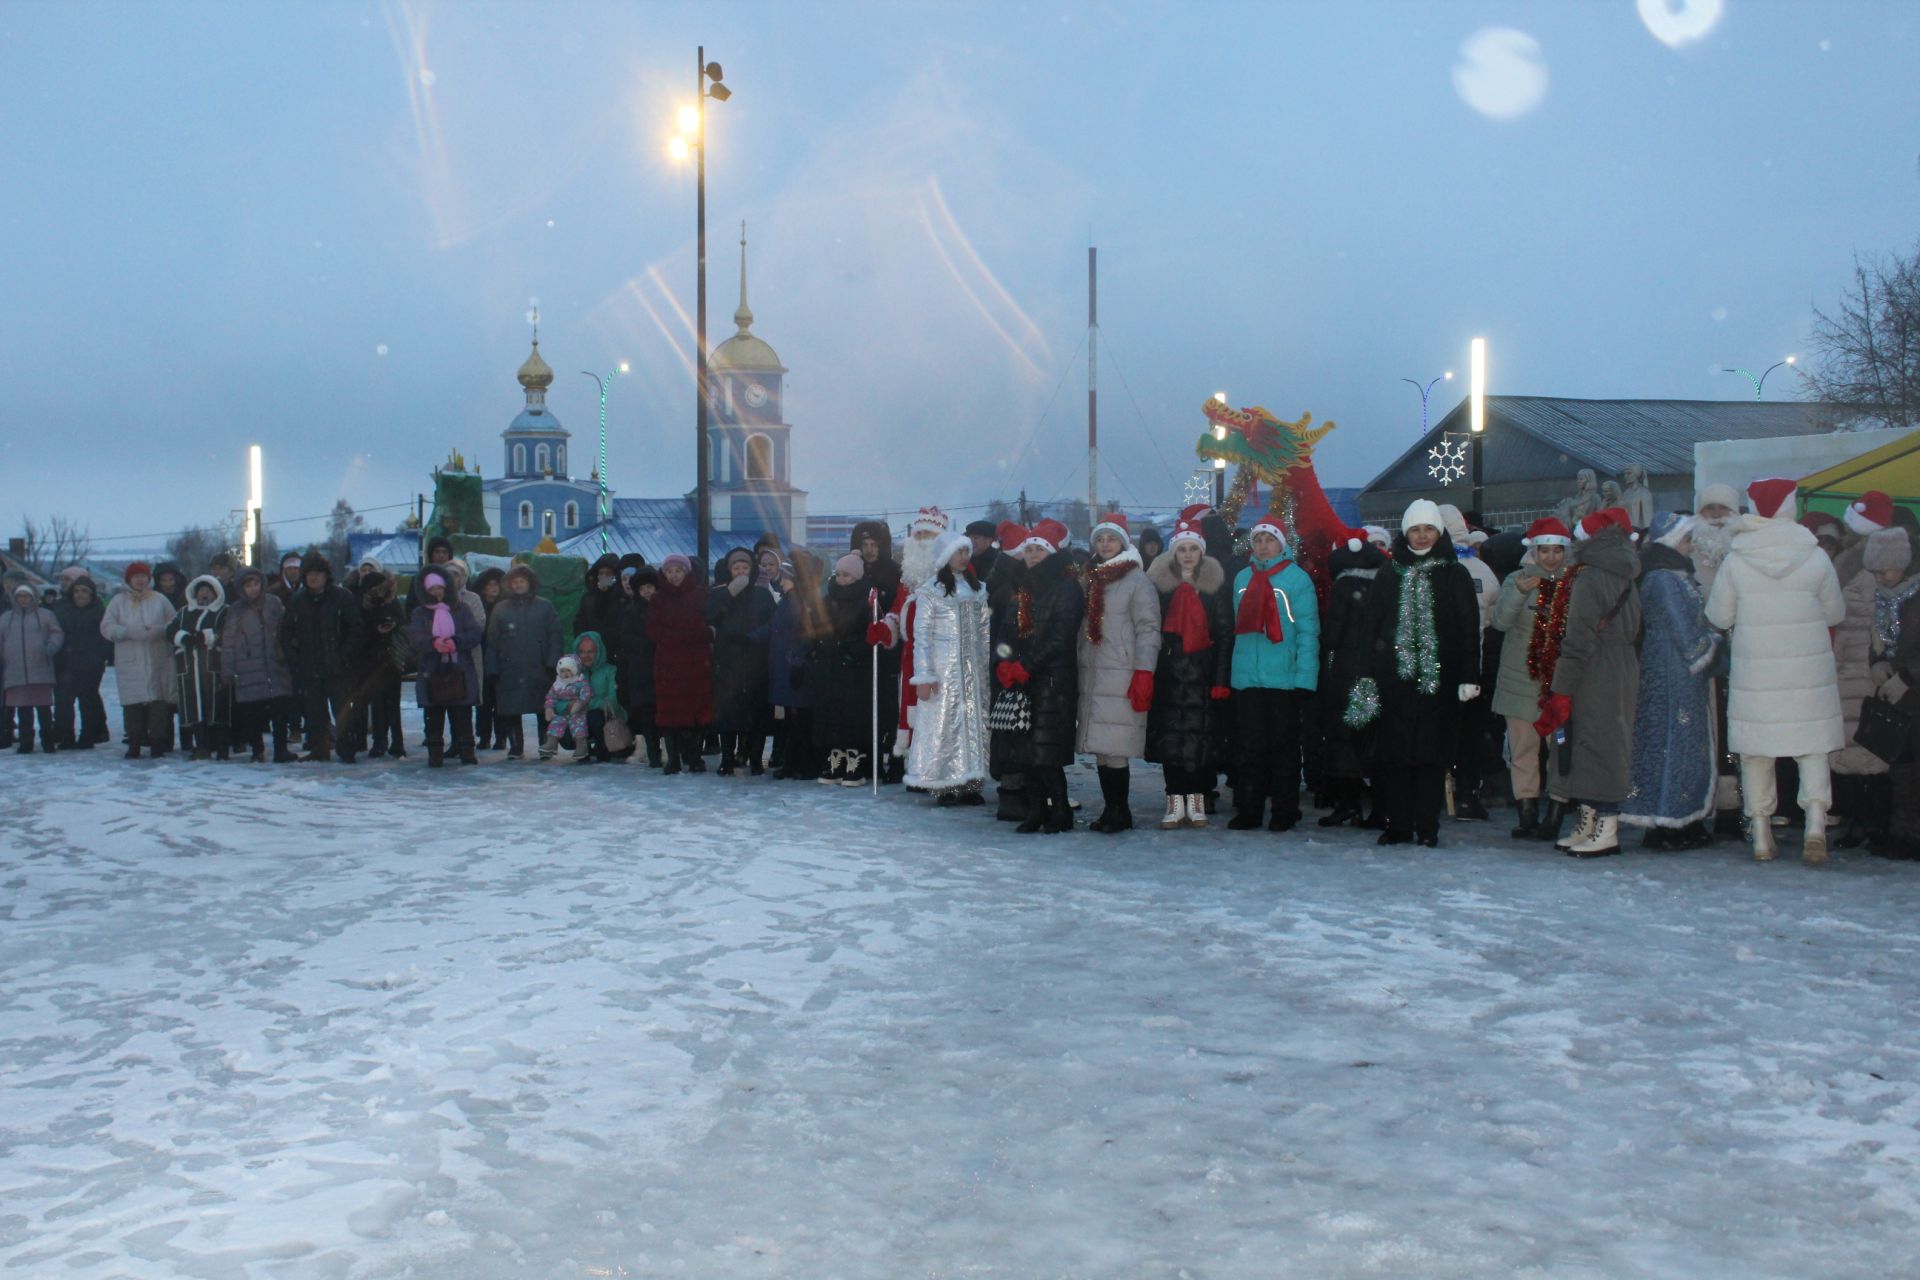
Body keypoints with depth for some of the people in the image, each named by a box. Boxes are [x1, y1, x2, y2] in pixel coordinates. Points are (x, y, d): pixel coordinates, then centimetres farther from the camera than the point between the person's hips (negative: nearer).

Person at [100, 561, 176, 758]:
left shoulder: (159, 600, 9)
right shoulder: (118, 601, 10)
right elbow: (106, 627, 3)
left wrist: (158, 630, -13)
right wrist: (129, 632, -12)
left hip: (157, 662, -1)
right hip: (129, 663, 1)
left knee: (158, 702, -6)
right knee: (132, 703, -1)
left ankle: (157, 744, -1)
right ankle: (134, 745, 6)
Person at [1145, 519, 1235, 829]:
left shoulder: (1215, 584, 5)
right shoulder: (1160, 582, 7)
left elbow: (1225, 634, 2)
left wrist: (1221, 678, -5)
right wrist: (1148, 674, -3)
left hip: (1202, 672, -1)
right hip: (1169, 672, 1)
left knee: (1202, 736, -1)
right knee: (1170, 734, -1)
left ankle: (1197, 801, 9)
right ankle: (1175, 802, 6)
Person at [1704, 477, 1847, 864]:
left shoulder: (1735, 563, -5)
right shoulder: (1816, 559, -4)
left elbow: (1719, 617, 2)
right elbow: (1835, 614, 6)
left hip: (1755, 673, 0)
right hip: (1809, 671, 0)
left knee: (1756, 750, 9)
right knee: (1812, 745, 7)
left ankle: (1761, 832, 13)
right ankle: (1815, 820, -9)